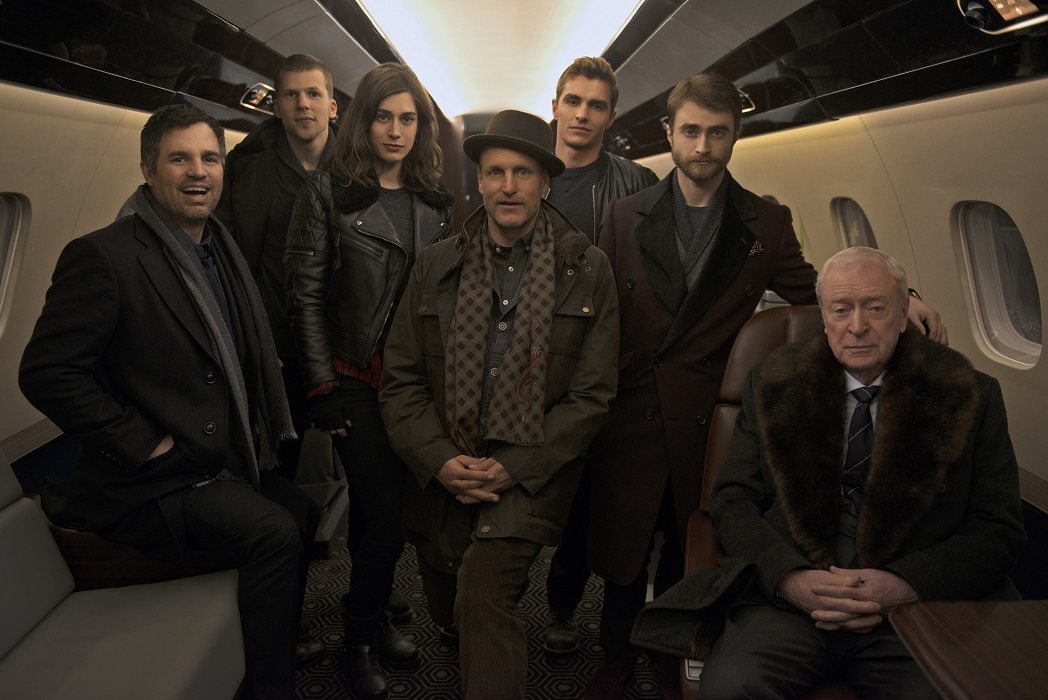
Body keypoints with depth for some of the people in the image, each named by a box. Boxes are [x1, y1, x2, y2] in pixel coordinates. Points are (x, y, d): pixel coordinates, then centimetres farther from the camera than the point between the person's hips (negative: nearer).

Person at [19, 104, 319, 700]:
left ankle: (286, 643, 30)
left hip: (226, 461, 9)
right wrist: (144, 445, -19)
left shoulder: (223, 249, 10)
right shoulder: (104, 256, -17)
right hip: (154, 482, -9)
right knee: (274, 533, -21)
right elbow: (47, 373, -20)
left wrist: (265, 431, 8)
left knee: (302, 512, 9)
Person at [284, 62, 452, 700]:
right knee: (385, 520, -1)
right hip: (358, 380, -3)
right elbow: (305, 296, -5)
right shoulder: (329, 191, -3)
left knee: (380, 510, 14)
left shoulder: (437, 199, 8)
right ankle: (360, 640, 22)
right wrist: (322, 387, -10)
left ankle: (373, 617, 34)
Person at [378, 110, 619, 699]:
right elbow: (401, 379, 3)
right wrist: (440, 460, -11)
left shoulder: (588, 268, -3)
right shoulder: (437, 264, 3)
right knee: (448, 612, 18)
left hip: (534, 468, -3)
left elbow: (592, 393, -6)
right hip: (445, 469, 4)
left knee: (482, 589, -26)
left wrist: (515, 467, -14)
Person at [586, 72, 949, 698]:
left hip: (707, 419, 0)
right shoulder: (626, 217, 3)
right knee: (622, 553, 11)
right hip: (631, 414, 0)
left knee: (687, 553, 15)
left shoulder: (767, 225, 3)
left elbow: (812, 291, 9)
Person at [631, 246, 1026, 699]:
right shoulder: (775, 385, 10)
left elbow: (999, 528, 5)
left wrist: (903, 584, -12)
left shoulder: (968, 396, 8)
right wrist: (789, 577, -13)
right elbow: (734, 499, 6)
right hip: (788, 598, 0)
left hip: (917, 609, 1)